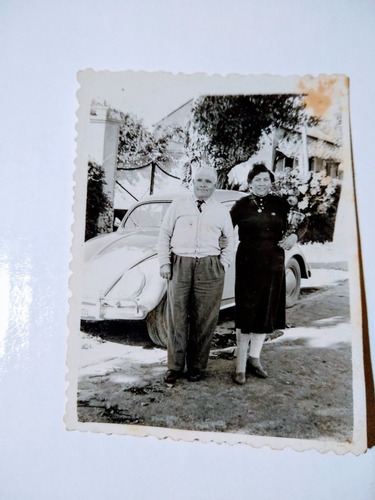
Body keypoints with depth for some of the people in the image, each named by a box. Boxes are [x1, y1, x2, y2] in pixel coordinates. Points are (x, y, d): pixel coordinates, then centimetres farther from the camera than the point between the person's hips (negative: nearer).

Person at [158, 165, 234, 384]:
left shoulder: (222, 211, 11)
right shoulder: (179, 204, 10)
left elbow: (231, 241, 15)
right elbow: (165, 233, 10)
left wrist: (223, 265, 3)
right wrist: (165, 263, 2)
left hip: (210, 268, 0)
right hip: (180, 264, 0)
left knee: (204, 319, 3)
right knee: (177, 316, 3)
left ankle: (196, 366, 20)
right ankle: (175, 366, 16)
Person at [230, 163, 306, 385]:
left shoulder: (280, 204, 5)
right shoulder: (242, 205, -2)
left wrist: (295, 236, -5)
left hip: (273, 264, 4)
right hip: (248, 264, -3)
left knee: (266, 312, 11)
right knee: (246, 312, 0)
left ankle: (255, 357, 26)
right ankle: (241, 363, 10)